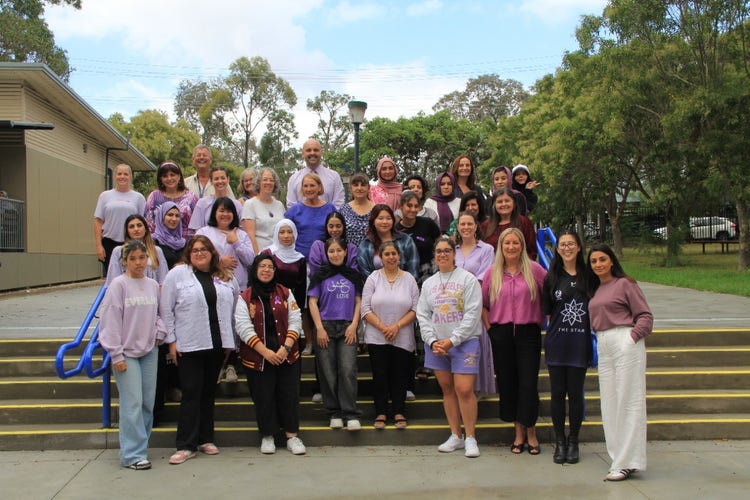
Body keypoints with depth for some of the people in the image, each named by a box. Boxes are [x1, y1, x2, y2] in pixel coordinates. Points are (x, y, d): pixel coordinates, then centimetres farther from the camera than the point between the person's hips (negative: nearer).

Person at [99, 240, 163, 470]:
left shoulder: (153, 285, 8)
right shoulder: (118, 285, -8)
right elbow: (110, 321, -9)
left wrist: (159, 332, 1)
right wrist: (116, 354, -11)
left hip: (149, 350, 6)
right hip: (126, 352, -5)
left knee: (148, 403, 8)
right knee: (132, 403, -7)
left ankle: (140, 445, 21)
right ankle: (132, 454, -1)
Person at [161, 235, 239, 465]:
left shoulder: (226, 278, 10)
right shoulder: (177, 274, -2)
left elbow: (234, 307, 13)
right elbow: (165, 310, -2)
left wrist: (229, 340, 8)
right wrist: (171, 340, -5)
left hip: (217, 345, 4)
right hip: (189, 345, -4)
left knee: (209, 392, 12)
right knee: (191, 393, -3)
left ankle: (206, 439, 22)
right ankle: (186, 445, 4)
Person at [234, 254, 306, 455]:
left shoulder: (285, 293, 7)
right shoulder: (245, 297, 1)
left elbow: (295, 321, 2)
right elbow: (244, 328, -8)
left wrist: (285, 348, -12)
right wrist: (265, 352, -15)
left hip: (286, 355, 2)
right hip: (257, 357, -1)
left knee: (289, 395, 3)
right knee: (263, 397, 5)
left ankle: (292, 436, 14)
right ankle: (267, 436, 21)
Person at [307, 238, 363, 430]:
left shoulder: (353, 276, 11)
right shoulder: (320, 276, 6)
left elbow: (358, 302, 10)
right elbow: (312, 302, 1)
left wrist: (353, 325, -3)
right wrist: (319, 328, -8)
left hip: (347, 328, 1)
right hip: (325, 327, 0)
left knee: (348, 371, -9)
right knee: (328, 373, 2)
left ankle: (351, 414, -4)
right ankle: (334, 413, 13)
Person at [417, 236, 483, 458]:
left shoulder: (468, 279, -2)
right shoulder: (428, 283, 13)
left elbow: (472, 314, -9)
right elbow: (422, 315, 9)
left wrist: (452, 340, -13)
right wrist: (432, 341, -5)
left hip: (464, 342, -5)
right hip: (436, 344, 5)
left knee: (464, 390, -10)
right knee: (447, 389, 9)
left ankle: (470, 438, 2)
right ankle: (456, 436, 19)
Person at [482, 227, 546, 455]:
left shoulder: (534, 270, -1)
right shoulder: (492, 273, 5)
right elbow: (483, 303, 12)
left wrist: (545, 319, 2)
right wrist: (489, 326, 5)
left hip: (528, 332, -2)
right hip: (501, 334, 2)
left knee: (528, 383, -4)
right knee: (507, 383, 6)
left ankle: (531, 432, 11)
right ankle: (519, 432, 19)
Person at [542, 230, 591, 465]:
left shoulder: (588, 275, 3)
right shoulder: (552, 277, 4)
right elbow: (546, 309, 7)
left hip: (580, 342, -1)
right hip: (556, 342, 1)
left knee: (575, 393, 4)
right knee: (557, 393, 5)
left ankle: (573, 442, 19)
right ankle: (560, 442, 17)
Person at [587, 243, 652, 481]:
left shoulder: (625, 284, -1)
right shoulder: (594, 290, 18)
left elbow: (645, 315, -5)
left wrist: (633, 337, -15)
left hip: (625, 343, -7)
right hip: (603, 346, 8)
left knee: (628, 400, -5)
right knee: (609, 403, 9)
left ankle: (627, 461, -2)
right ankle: (619, 456, 18)